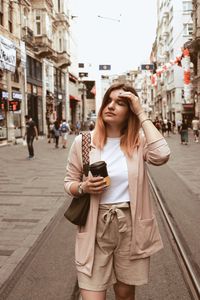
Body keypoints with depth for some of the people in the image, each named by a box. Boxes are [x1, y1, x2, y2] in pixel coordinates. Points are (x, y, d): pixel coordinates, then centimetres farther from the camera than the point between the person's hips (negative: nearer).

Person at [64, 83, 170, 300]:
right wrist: (83, 187, -17)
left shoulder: (139, 141, -3)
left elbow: (161, 156, -26)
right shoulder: (83, 141, -3)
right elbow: (69, 182, 6)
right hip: (96, 228, 0)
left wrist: (141, 114, -18)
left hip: (131, 227, 1)